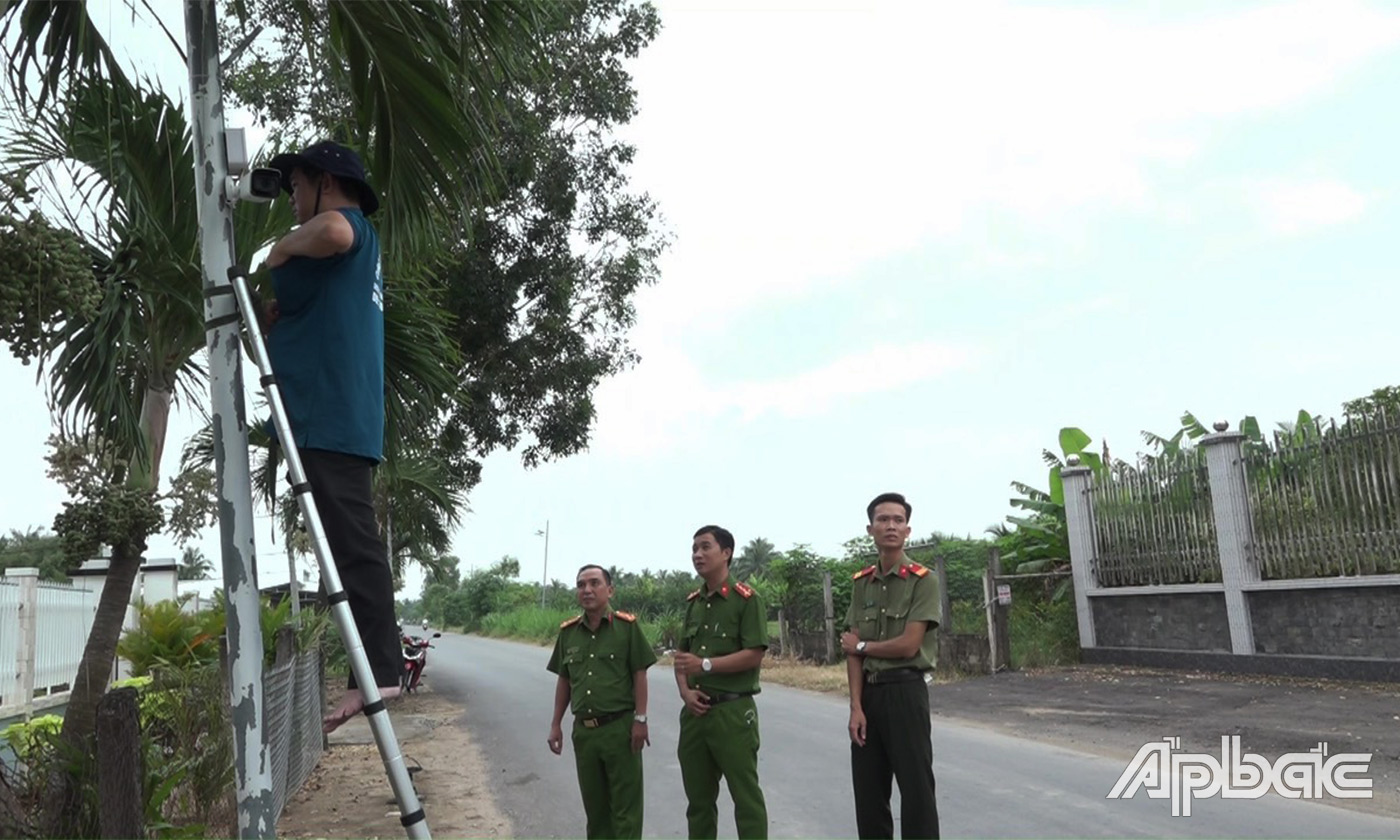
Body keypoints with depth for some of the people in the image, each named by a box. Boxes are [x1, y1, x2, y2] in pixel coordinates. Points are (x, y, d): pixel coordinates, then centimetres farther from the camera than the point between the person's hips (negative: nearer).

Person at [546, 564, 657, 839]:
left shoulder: (627, 625, -7)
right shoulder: (568, 632, 7)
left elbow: (639, 675, -7)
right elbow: (564, 681, 13)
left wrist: (640, 720, -12)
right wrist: (556, 724, 10)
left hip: (620, 727, -4)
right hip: (583, 730, 5)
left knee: (625, 803, 2)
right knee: (593, 802, 16)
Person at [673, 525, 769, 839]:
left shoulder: (746, 599, -8)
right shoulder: (693, 602, 13)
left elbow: (754, 655, -15)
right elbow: (681, 655, 15)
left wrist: (706, 664, -21)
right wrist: (685, 692, -2)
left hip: (732, 710, -7)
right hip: (695, 711, 7)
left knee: (745, 796, 0)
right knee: (698, 796, 14)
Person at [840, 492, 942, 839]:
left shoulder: (923, 580, -8)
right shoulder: (861, 583, 8)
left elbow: (908, 645, -15)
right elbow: (853, 652, 4)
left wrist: (861, 645, -1)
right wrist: (856, 706, -5)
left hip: (905, 691, -5)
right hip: (868, 692, 5)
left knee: (916, 790, 1)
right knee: (868, 790, 12)